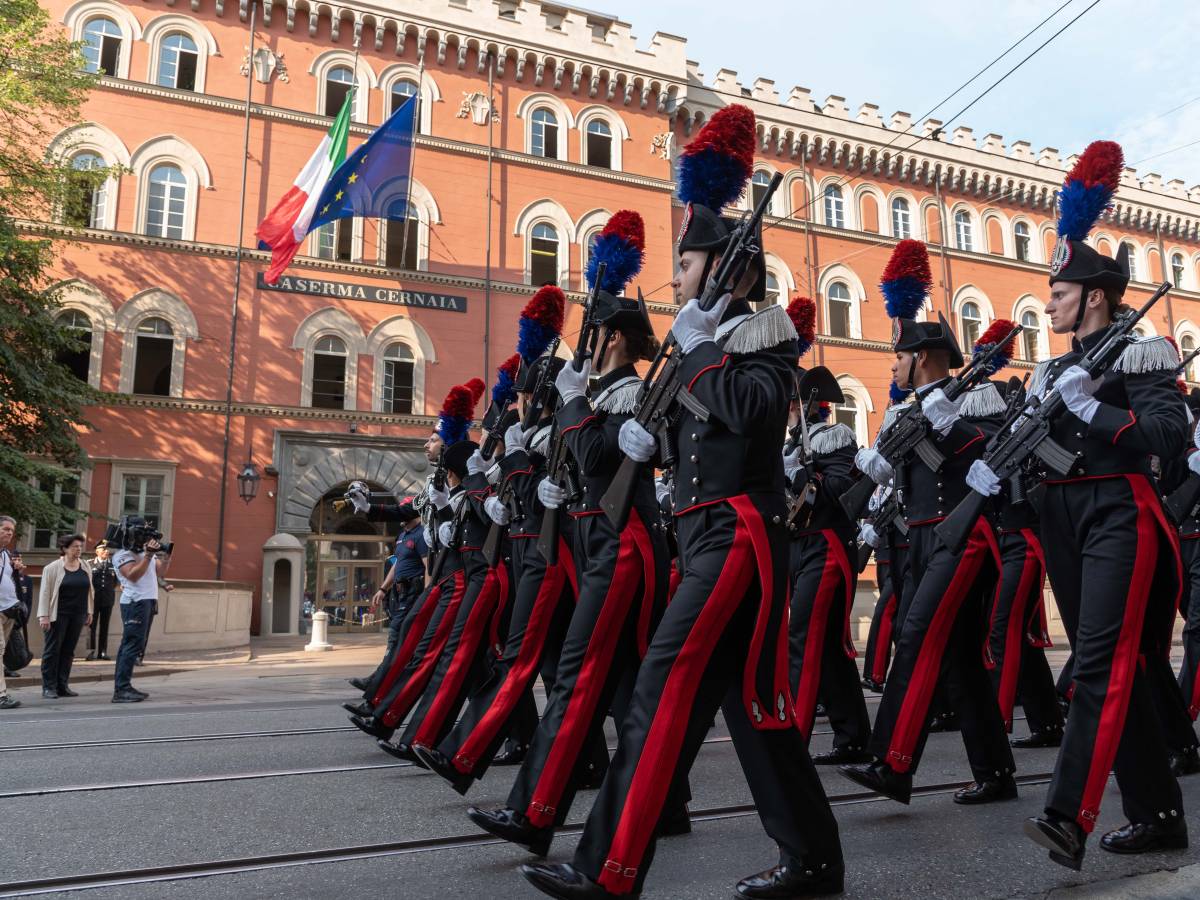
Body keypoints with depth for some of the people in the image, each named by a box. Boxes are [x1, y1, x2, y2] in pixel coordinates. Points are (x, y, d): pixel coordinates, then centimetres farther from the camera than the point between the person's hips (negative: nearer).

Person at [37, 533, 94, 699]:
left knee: (68, 651, 7)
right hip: (58, 615, -4)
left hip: (78, 615, 4)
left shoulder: (86, 567, 8)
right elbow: (45, 593, -7)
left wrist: (90, 612, 11)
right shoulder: (52, 568, -5)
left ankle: (62, 685, 13)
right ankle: (49, 687, 6)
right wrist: (44, 616, -12)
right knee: (52, 650, 0)